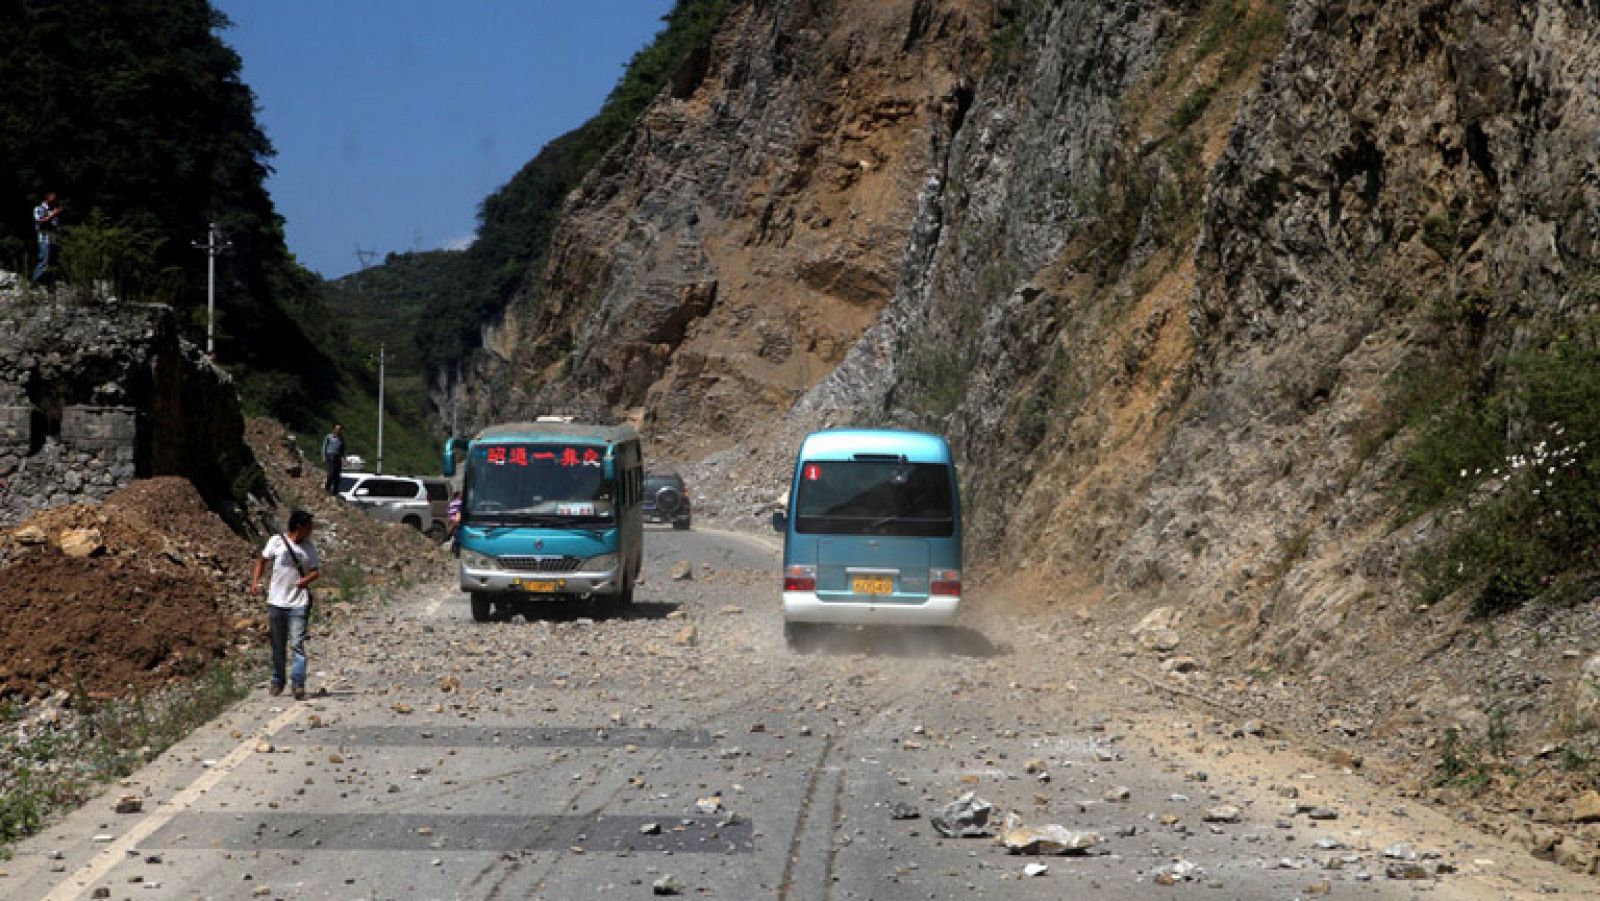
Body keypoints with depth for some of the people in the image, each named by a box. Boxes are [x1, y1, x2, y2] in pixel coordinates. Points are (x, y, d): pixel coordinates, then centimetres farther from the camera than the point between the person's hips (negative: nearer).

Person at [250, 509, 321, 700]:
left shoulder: (309, 547, 4)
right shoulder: (277, 541, -1)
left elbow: (316, 571, 5)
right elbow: (262, 560, 9)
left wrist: (306, 579, -17)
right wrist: (255, 581, -4)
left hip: (299, 603, 0)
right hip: (276, 603, 0)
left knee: (297, 644, -10)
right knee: (277, 646, 11)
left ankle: (298, 684, -11)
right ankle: (277, 682, 26)